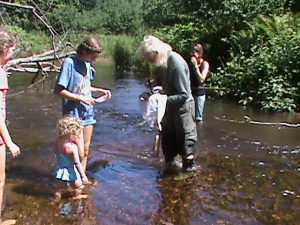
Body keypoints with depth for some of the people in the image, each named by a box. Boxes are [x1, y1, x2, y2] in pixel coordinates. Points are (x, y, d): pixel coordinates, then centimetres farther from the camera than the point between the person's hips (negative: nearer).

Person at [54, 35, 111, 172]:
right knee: (79, 153, -5)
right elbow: (58, 90, -17)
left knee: (85, 151, 13)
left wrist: (100, 90, 5)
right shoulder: (69, 63, -14)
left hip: (87, 113, 7)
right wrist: (81, 98, -18)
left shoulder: (87, 64, 8)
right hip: (74, 114, -7)